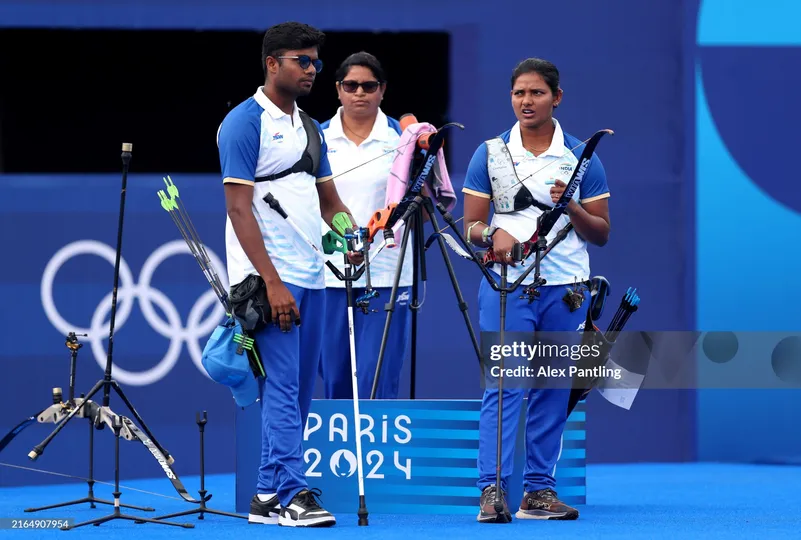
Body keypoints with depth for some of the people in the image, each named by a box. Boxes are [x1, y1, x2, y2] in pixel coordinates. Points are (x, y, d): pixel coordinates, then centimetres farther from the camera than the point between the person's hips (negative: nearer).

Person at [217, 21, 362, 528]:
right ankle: (293, 493, -12)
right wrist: (272, 282, -19)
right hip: (270, 278, -8)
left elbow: (329, 200, 23)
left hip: (311, 277, 8)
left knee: (300, 390, 8)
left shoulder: (310, 128, 17)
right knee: (282, 388, -11)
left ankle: (269, 494, 13)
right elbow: (239, 207, -13)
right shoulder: (244, 122, -8)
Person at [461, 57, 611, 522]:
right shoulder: (490, 154, 7)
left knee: (552, 392, 4)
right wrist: (494, 235, -15)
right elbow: (471, 227, 7)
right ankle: (493, 489, -14)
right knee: (503, 385, -11)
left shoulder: (582, 157, 7)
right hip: (506, 284, -1)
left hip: (566, 289, 1)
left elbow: (601, 234, 8)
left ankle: (540, 490, 9)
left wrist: (571, 207, -11)